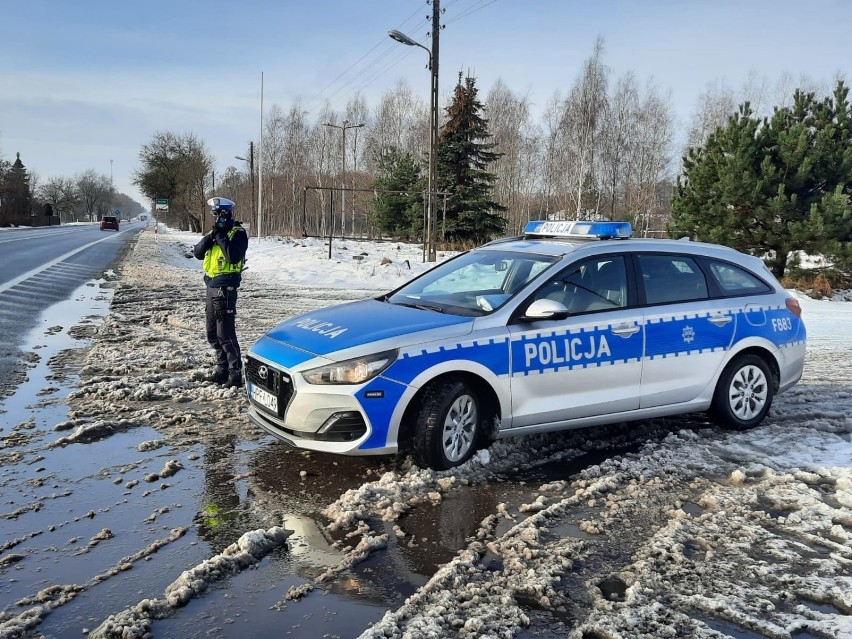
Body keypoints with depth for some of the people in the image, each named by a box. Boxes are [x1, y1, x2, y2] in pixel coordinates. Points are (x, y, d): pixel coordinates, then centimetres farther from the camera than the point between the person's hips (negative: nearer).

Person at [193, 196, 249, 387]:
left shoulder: (238, 233, -9)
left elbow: (234, 256, -24)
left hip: (225, 288, -9)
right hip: (211, 286, 9)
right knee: (212, 333, 15)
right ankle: (222, 367, 28)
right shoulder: (216, 232, 15)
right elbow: (198, 253, 7)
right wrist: (211, 235, -7)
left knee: (225, 334, -8)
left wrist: (221, 236, -19)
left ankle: (235, 373, -2)